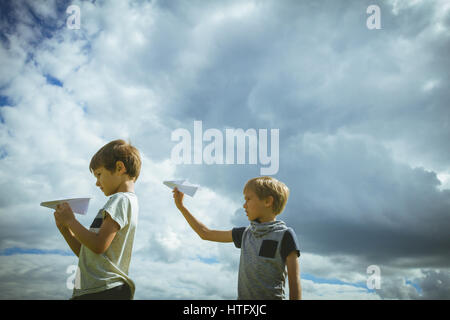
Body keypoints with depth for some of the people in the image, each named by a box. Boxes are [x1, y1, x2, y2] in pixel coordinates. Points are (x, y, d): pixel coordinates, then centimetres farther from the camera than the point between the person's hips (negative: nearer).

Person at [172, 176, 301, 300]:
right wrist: (180, 206, 24)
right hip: (242, 296, 6)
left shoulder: (284, 235, -4)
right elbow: (205, 233, 23)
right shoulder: (245, 233, 13)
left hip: (271, 297, -5)